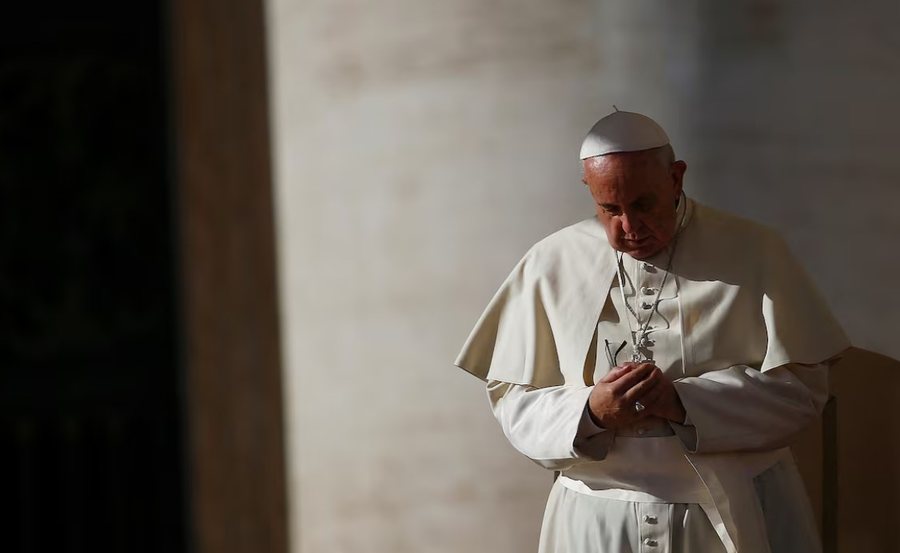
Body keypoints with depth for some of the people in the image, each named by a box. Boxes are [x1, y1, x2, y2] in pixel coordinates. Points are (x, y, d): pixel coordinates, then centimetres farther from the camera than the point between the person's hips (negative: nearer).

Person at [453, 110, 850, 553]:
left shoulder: (754, 254, -4)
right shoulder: (550, 265, 0)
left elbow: (803, 384, -8)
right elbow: (512, 400, 0)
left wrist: (686, 403, -20)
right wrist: (590, 413, -19)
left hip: (737, 513, -1)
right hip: (599, 517, 1)